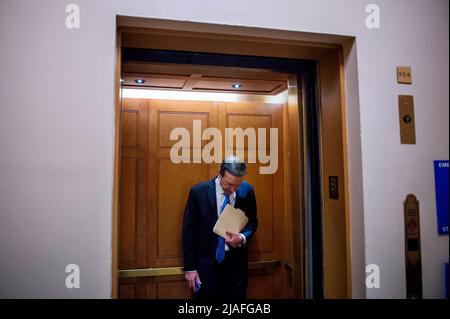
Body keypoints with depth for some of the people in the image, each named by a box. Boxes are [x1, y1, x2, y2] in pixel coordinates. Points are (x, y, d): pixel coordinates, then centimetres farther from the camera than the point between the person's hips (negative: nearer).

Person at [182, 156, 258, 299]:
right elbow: (189, 230, -6)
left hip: (236, 261, 2)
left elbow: (252, 221, 7)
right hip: (207, 262, -2)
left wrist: (243, 237, -15)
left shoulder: (247, 190, -7)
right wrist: (190, 267, -6)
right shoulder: (199, 191, -12)